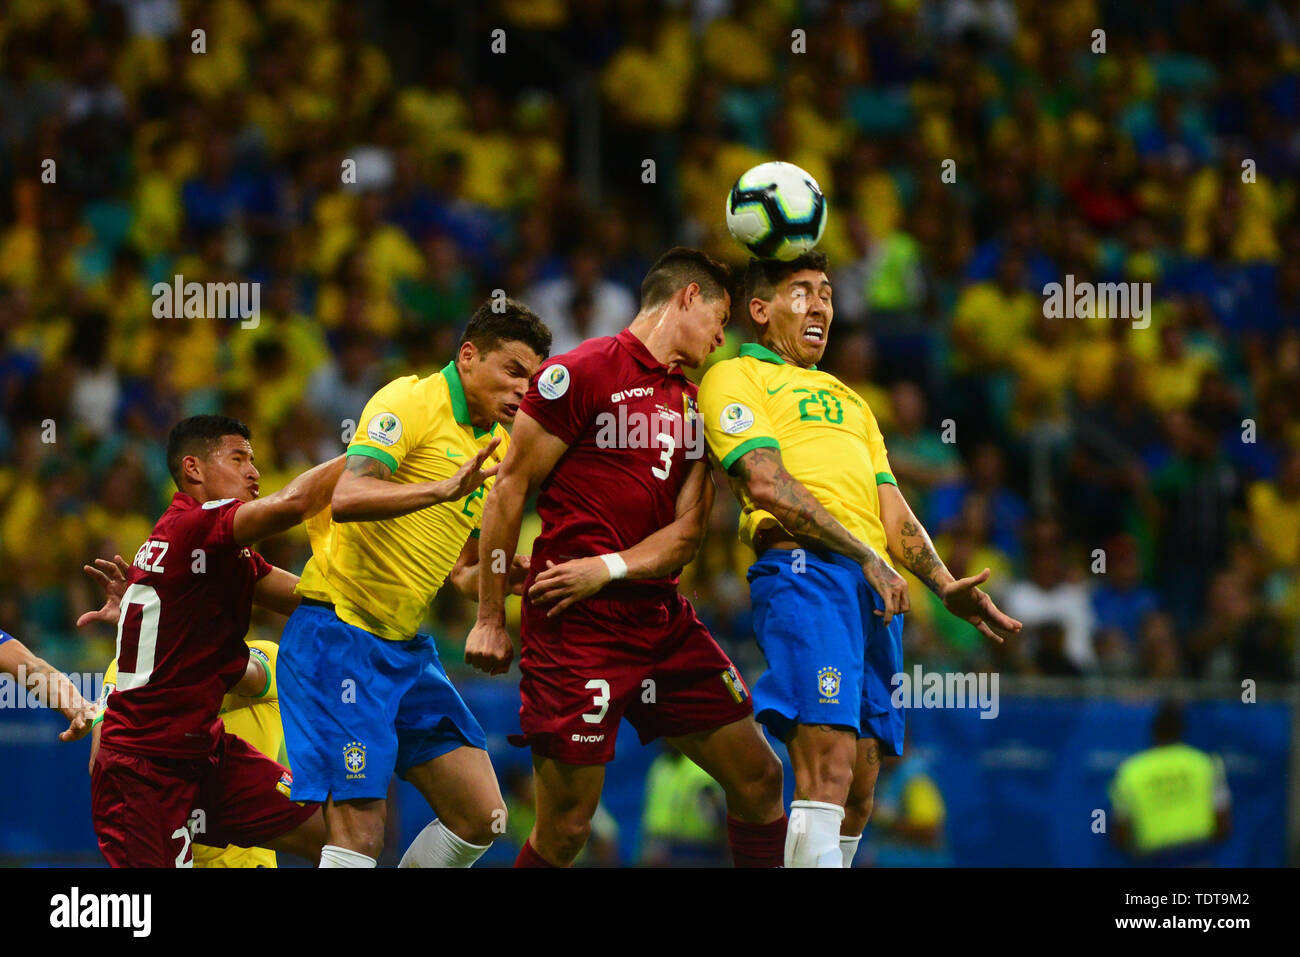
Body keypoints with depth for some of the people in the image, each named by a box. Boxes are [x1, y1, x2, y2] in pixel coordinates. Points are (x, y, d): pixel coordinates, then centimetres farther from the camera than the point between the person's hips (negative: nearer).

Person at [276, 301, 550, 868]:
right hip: (339, 634, -9)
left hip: (407, 648, 9)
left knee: (481, 817, 1)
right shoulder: (411, 402, -11)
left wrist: (504, 577, 0)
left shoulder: (499, 446, 15)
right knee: (359, 830, -15)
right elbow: (345, 498, -27)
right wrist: (445, 489, -38)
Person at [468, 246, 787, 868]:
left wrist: (610, 568, -12)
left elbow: (688, 530, 8)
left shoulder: (695, 404, 16)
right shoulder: (580, 374, -7)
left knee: (759, 777, 6)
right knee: (565, 829, -7)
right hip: (577, 625, -7)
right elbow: (509, 490, -6)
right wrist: (490, 618, -7)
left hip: (662, 618, 7)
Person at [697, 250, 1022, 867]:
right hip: (803, 566, -8)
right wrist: (866, 556, -11)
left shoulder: (846, 401, 33)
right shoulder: (736, 378, 10)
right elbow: (767, 485, -5)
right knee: (828, 768, -23)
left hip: (876, 586, 8)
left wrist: (943, 583, 9)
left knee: (857, 792, 2)